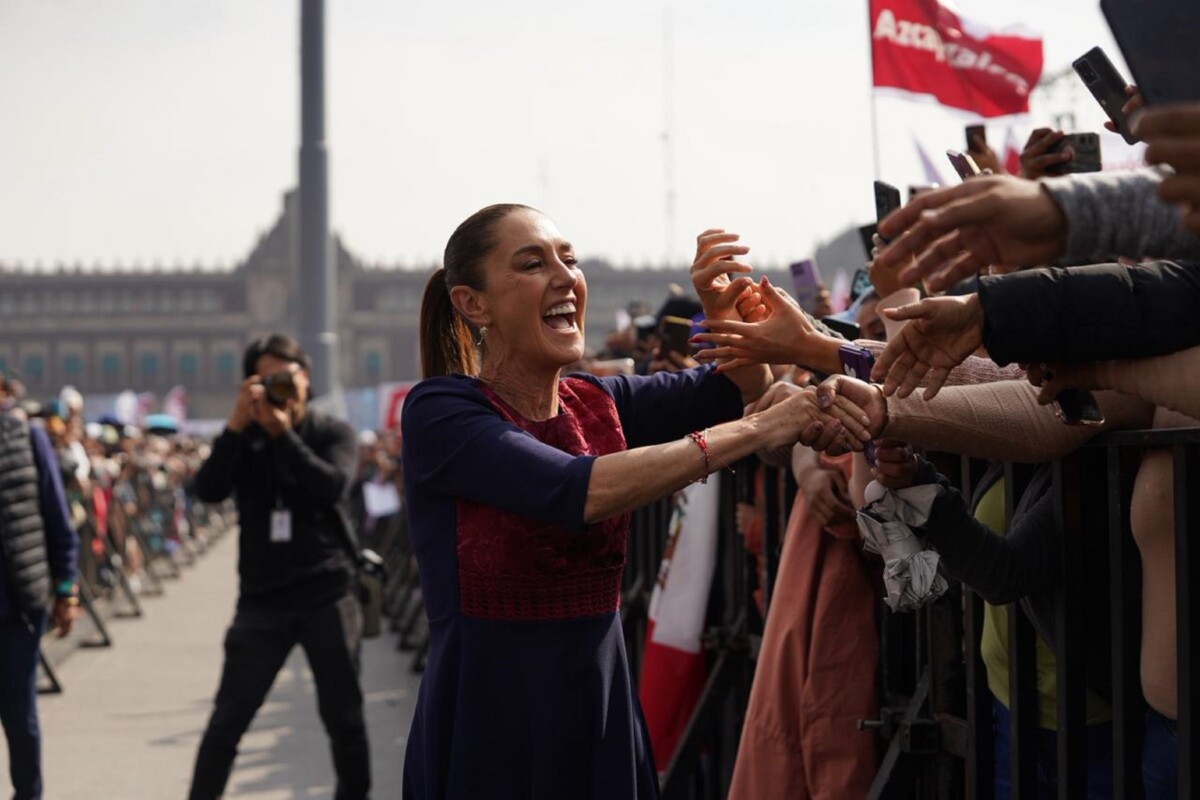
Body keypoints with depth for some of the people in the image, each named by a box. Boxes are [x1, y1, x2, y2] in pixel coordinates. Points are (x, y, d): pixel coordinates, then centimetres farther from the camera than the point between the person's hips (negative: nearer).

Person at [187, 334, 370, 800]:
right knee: (227, 721, -1)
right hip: (262, 600, 1)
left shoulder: (333, 434, 4)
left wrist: (282, 433, -16)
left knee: (344, 720, 6)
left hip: (328, 598, -1)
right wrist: (236, 425, -16)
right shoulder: (246, 438, 9)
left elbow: (332, 486, -16)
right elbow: (209, 490, -8)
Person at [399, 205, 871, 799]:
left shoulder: (600, 406, 8)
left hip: (603, 721, 6)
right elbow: (581, 491, -23)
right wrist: (756, 430, -23)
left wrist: (732, 316, -17)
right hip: (489, 729, -6)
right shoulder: (438, 410, -11)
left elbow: (740, 385, 5)